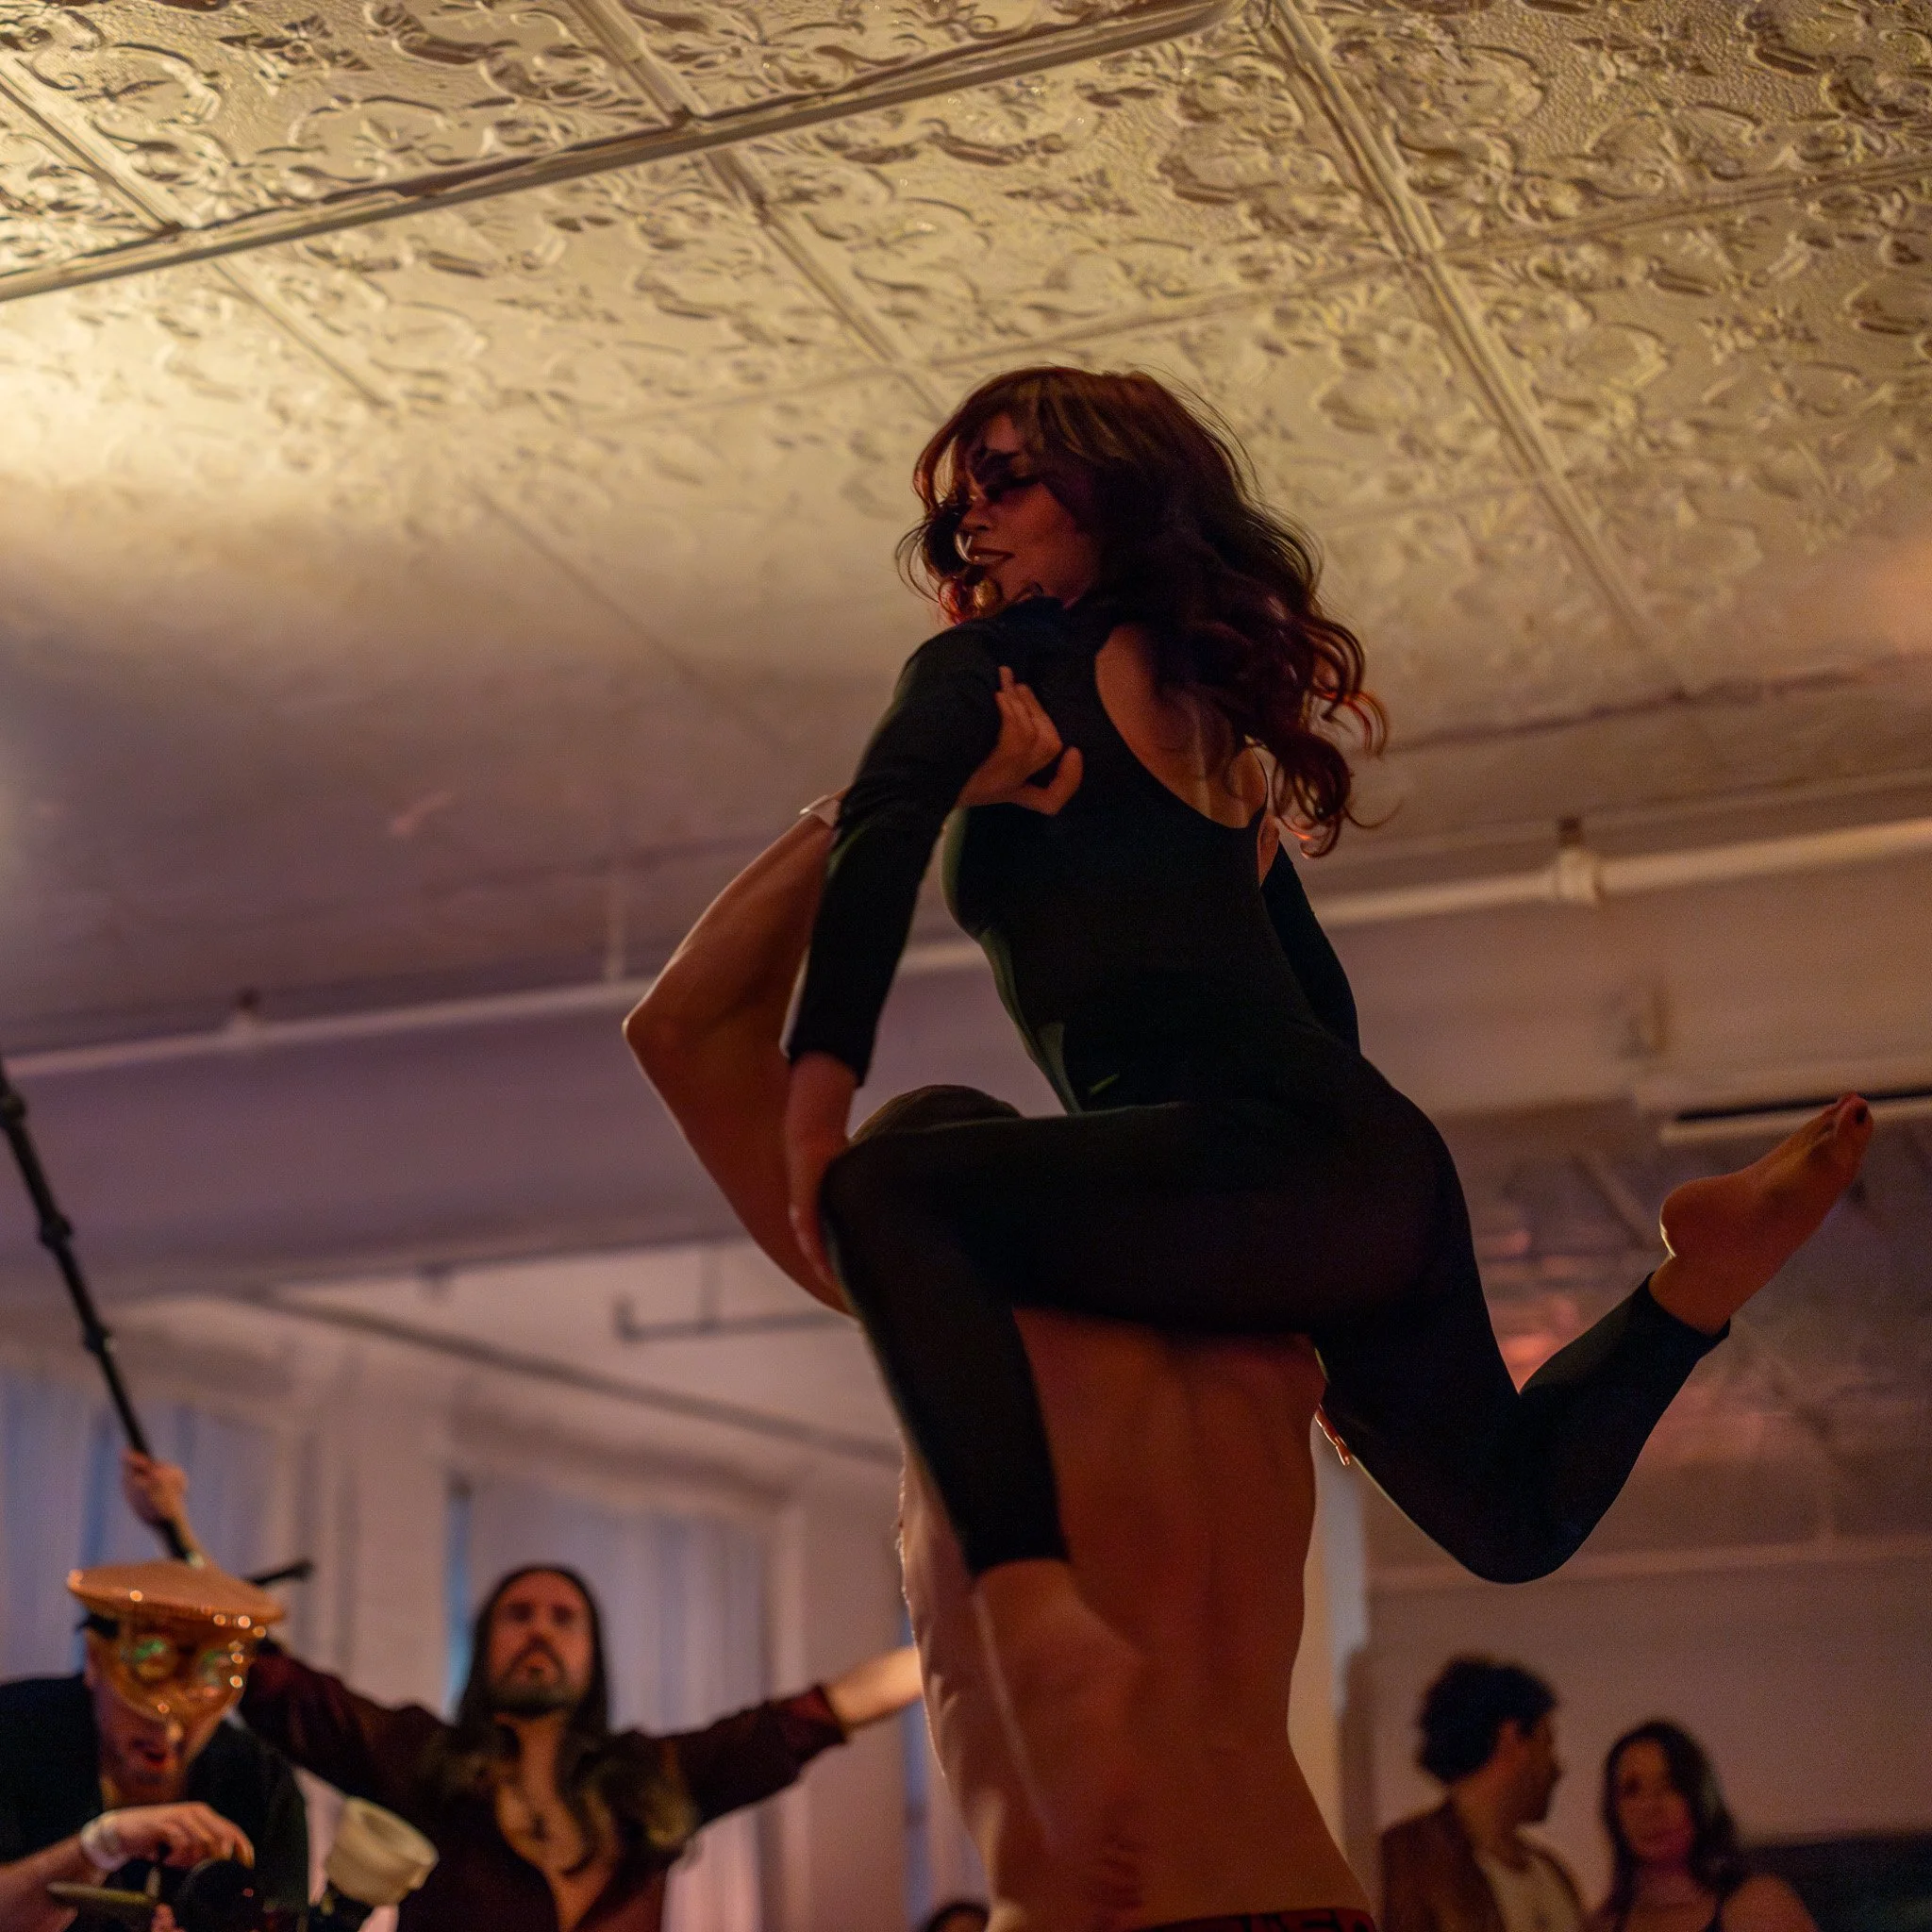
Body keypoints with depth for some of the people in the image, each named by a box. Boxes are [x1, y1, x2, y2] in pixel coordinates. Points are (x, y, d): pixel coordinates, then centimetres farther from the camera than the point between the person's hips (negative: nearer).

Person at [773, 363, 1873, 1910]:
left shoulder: (1007, 663, 4)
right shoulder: (1201, 705, 27)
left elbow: (885, 821, -17)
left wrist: (823, 1077, -22)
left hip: (1264, 1164, -9)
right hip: (1376, 1172, 9)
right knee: (1515, 1515, 29)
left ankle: (1037, 1610, -45)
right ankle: (1705, 1270, 15)